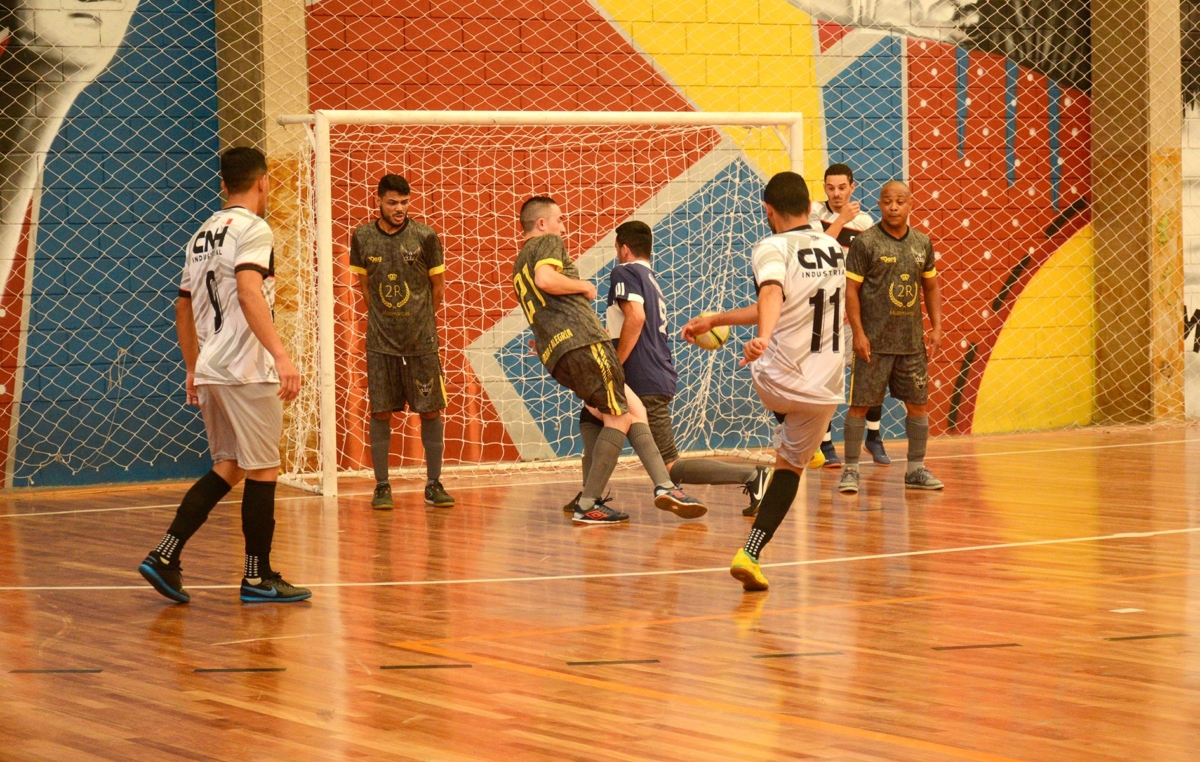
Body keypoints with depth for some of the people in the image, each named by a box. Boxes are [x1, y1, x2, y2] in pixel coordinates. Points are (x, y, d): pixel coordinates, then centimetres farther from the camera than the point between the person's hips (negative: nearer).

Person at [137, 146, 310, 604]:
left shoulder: (203, 235, 17)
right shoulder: (252, 228, -9)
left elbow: (183, 308, 22)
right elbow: (249, 293, -25)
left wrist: (193, 370, 30)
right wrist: (281, 356, -32)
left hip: (210, 372, 8)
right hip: (246, 371, -8)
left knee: (228, 467, 14)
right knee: (262, 471, 1)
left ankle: (165, 556, 5)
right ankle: (259, 578, 6)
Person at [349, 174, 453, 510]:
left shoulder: (425, 236, -5)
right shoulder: (362, 237, 0)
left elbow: (438, 285, 6)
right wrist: (380, 317, 12)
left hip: (421, 339, -1)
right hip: (380, 340, 1)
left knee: (431, 410, 1)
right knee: (380, 412, 1)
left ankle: (434, 484, 11)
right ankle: (382, 486, 9)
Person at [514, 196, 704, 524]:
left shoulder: (519, 266, 29)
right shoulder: (548, 243, 2)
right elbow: (546, 279, -19)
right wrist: (583, 285, -5)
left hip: (555, 353, 9)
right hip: (581, 339, -9)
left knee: (633, 408, 10)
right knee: (619, 417, -7)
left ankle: (664, 486, -1)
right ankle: (587, 506, -10)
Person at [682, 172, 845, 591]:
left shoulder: (773, 247, -10)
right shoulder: (834, 248, 11)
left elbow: (773, 294, -33)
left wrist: (763, 337, -52)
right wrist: (715, 320, 26)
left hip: (777, 381, -3)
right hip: (825, 387, 3)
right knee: (790, 466, 16)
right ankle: (750, 555, 2)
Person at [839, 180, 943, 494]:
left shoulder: (922, 243, 8)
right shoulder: (865, 242, -7)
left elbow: (931, 287, 17)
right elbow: (851, 290, -8)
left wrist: (936, 327, 7)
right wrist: (858, 333, -15)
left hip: (912, 340, 5)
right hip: (875, 341, -5)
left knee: (918, 404, 9)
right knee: (860, 405, -2)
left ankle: (916, 469, 20)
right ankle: (851, 470, 6)